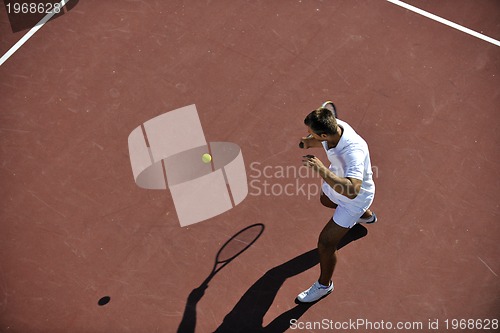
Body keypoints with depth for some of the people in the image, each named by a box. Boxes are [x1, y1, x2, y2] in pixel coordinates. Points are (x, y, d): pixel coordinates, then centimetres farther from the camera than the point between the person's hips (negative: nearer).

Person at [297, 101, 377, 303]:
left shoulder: (353, 150, -47)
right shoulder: (334, 126, -25)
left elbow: (352, 191, -57)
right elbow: (321, 141, 2)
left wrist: (322, 169, -64)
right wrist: (308, 143, -19)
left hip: (356, 198, -9)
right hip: (336, 184, 9)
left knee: (325, 243, -4)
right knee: (326, 201, 40)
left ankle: (324, 285, 28)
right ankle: (367, 216, 70)